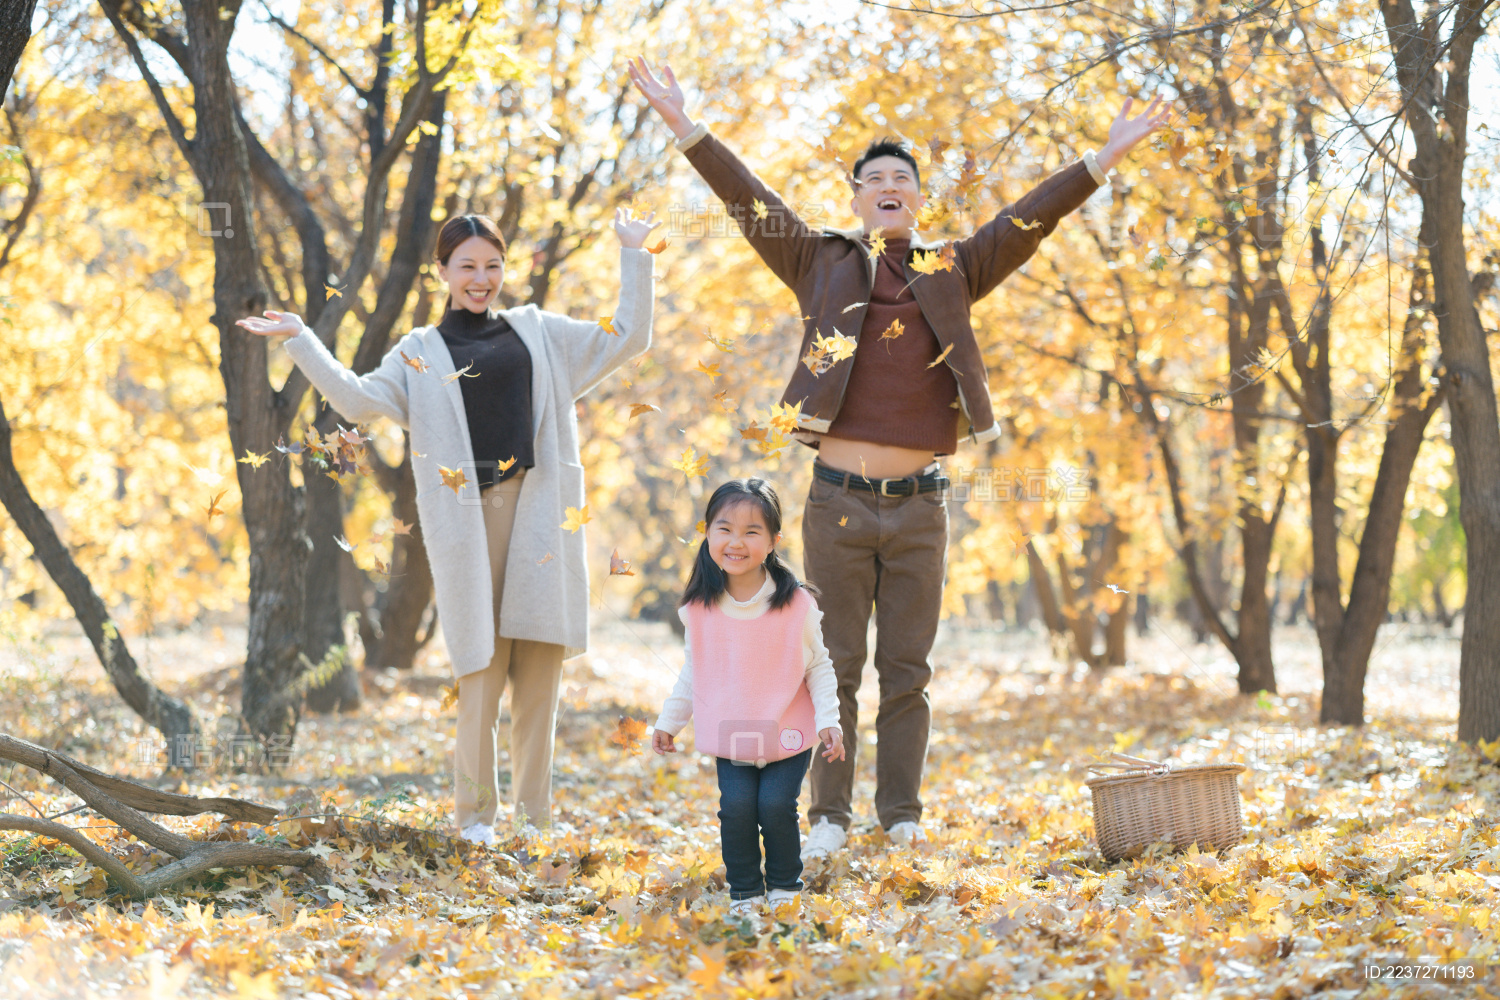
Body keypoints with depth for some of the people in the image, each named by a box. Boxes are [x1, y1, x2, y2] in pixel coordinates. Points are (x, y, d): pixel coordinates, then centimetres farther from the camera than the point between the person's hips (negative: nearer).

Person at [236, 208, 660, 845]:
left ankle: (536, 812, 7)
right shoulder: (420, 352, 15)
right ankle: (475, 811, 4)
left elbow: (627, 338, 21)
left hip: (539, 508, 2)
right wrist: (299, 339, 1)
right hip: (467, 515, -2)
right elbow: (359, 399, 3)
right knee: (483, 661, -6)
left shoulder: (540, 333, 19)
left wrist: (633, 255, 19)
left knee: (539, 656, -1)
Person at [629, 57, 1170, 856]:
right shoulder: (822, 264, 6)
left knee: (907, 670, 6)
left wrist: (1104, 159, -1)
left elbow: (1026, 220, 5)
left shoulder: (952, 273, 9)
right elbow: (750, 202, 1)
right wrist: (686, 129, -6)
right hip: (839, 498, -1)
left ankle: (902, 815, 13)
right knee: (835, 665, 4)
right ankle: (829, 816, 9)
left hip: (918, 504, 1)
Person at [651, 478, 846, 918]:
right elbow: (693, 672, 13)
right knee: (736, 807, -12)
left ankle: (785, 886, 11)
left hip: (788, 734, -2)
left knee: (776, 805, -14)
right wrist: (668, 720, 16)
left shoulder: (797, 604, -10)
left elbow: (818, 666, 0)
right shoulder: (700, 609, -2)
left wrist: (828, 721, -7)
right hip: (729, 735, 2)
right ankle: (744, 890, 8)